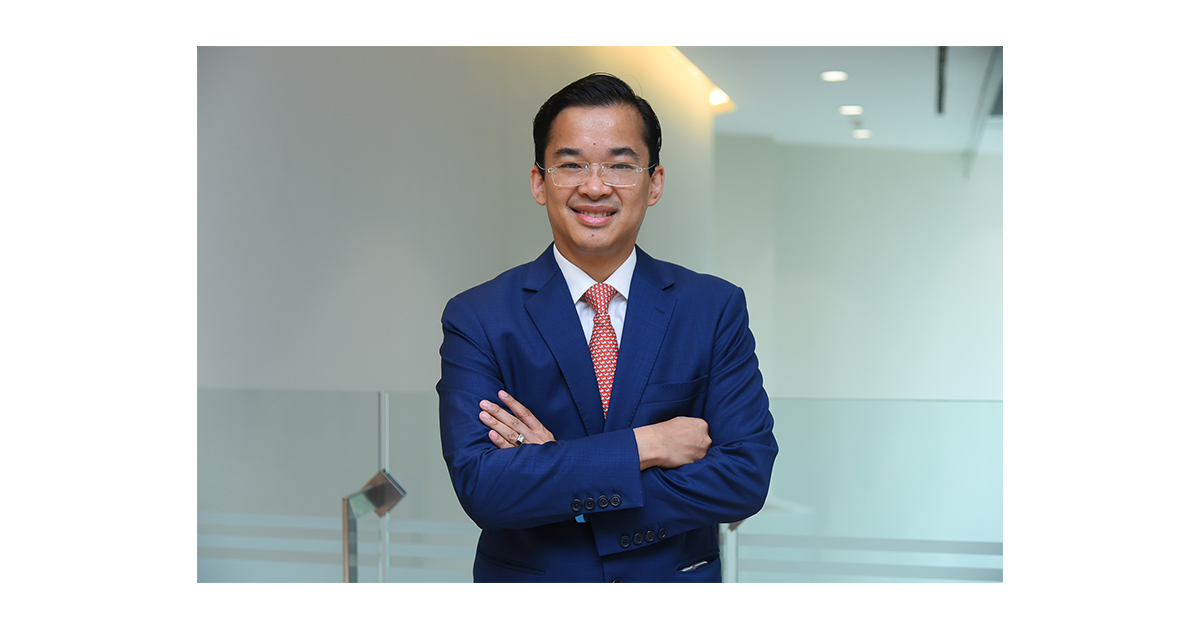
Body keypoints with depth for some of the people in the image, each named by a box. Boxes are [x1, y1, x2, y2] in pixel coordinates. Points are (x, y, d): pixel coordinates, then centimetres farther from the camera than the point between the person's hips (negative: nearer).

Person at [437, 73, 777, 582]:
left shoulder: (716, 309, -9)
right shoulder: (476, 320, -12)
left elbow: (747, 478, -17)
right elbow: (479, 484, -22)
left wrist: (555, 468, -23)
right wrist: (643, 446, -26)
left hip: (677, 578, 1)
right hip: (530, 578, -1)